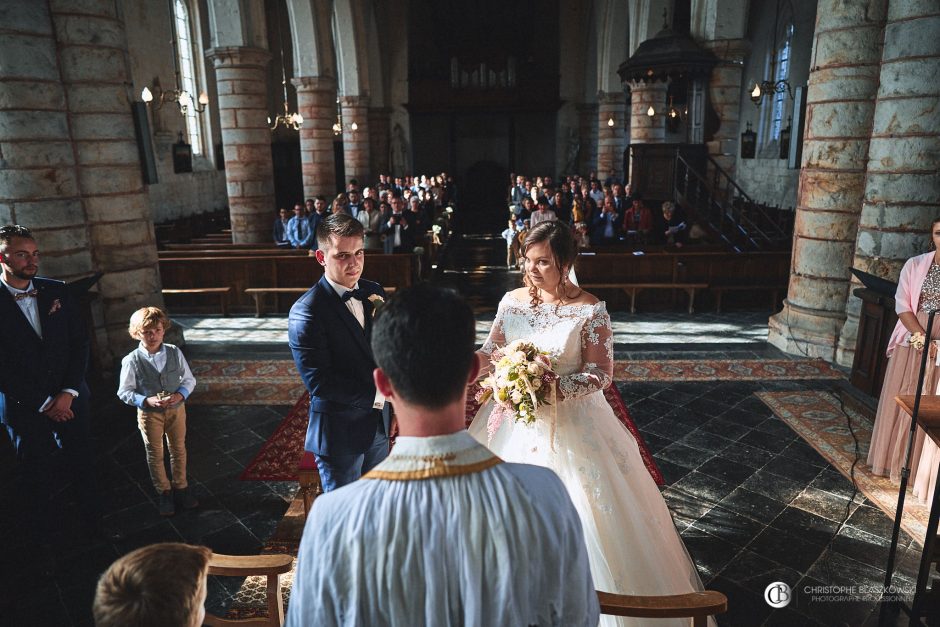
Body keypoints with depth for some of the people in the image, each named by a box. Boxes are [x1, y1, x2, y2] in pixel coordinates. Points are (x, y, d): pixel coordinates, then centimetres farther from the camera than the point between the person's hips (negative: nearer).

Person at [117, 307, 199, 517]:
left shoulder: (175, 353, -9)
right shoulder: (131, 360, -15)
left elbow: (189, 379, -1)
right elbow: (124, 392, -9)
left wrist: (180, 394, -19)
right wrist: (147, 401, -24)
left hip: (176, 409, 2)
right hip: (149, 413, -2)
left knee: (178, 449, 16)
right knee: (155, 454, 15)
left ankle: (181, 486, 36)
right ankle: (163, 492, 33)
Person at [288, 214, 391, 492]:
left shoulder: (374, 292, 1)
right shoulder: (306, 312, -19)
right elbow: (319, 382, -21)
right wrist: (376, 395, -19)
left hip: (378, 423, 6)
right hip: (339, 432, -6)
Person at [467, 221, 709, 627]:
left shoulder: (590, 311, -15)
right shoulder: (512, 301, -3)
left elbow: (600, 375, -14)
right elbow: (491, 353, 2)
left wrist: (552, 388, -26)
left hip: (571, 422, -4)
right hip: (516, 420, 4)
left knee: (572, 510, 7)